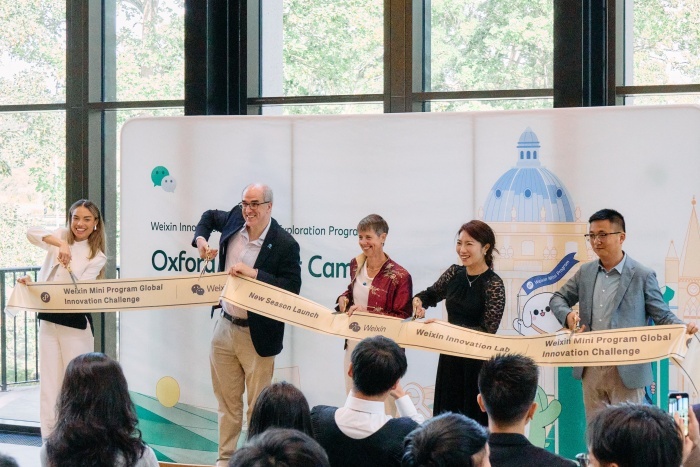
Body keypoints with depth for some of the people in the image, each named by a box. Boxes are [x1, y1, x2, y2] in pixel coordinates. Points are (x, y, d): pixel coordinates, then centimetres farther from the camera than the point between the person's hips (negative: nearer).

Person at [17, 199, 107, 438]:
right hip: (48, 319, 3)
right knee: (49, 380, 6)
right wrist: (60, 244, -29)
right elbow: (32, 233, -13)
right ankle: (49, 439, 10)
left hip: (75, 322, -3)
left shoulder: (97, 257, -1)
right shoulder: (61, 236, 6)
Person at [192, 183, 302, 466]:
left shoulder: (285, 244, -17)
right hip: (225, 328, 6)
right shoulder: (235, 218, 0)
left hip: (256, 334, -5)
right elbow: (210, 217, 22)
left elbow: (292, 288, -20)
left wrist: (254, 273, -27)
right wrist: (200, 238, 2)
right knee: (227, 401, 15)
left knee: (257, 405, 4)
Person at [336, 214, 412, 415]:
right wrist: (344, 299, 1)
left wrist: (367, 313, -21)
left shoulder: (399, 276, -15)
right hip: (354, 344, 6)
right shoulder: (356, 264, 5)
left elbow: (402, 318, -13)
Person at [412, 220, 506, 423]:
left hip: (477, 363, -6)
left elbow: (488, 331, -17)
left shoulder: (493, 285, -12)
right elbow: (432, 294, 22)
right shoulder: (454, 273, 4)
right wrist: (419, 300, -1)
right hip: (450, 359, 6)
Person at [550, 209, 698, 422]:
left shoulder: (643, 276, -5)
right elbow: (558, 298, 19)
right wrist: (567, 315, -5)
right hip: (591, 370, 5)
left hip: (626, 372, -5)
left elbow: (662, 315, -3)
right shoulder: (585, 272, 10)